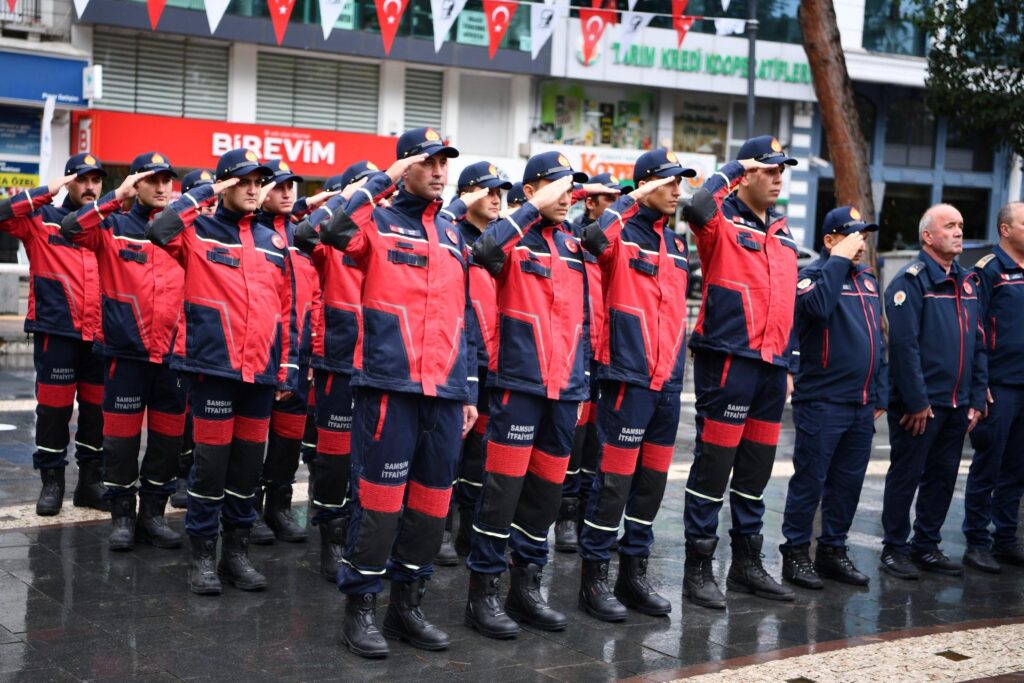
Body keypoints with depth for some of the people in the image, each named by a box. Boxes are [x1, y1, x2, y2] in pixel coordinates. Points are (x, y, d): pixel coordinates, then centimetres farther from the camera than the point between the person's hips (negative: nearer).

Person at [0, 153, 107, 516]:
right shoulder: (42, 219, 4)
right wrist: (46, 193, -15)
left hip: (100, 335, 3)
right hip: (55, 332, -3)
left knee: (97, 408, 8)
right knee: (54, 407, 1)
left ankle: (90, 481, 20)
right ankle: (52, 481, 13)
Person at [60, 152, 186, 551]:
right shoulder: (114, 225, 2)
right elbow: (71, 230, -13)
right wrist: (117, 197, -18)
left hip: (173, 352, 3)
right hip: (125, 350, -2)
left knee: (168, 436, 8)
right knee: (121, 435, 3)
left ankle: (153, 512, 21)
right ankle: (122, 515, 15)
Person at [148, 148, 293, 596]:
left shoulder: (275, 243, 14)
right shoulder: (201, 231, 2)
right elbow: (159, 231, -21)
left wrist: (283, 368, 14)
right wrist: (203, 195, -13)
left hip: (260, 370, 5)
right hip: (213, 364, -4)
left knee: (249, 462, 9)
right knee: (211, 460, -2)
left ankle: (237, 550, 21)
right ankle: (202, 554, 9)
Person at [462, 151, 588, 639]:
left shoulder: (573, 245, 14)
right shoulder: (515, 239, -3)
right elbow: (484, 249, -29)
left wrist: (582, 384, 16)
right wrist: (536, 208, -22)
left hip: (565, 388, 6)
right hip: (518, 383, -6)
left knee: (547, 488, 10)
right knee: (504, 486, -5)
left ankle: (526, 584, 21)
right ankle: (482, 591, 4)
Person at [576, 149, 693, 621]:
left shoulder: (676, 243, 16)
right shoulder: (623, 233, -6)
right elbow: (594, 238, -31)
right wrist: (633, 200, -22)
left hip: (668, 379, 7)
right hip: (628, 376, -7)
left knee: (653, 479, 11)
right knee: (615, 477, -4)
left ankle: (634, 572, 21)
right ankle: (594, 576, 5)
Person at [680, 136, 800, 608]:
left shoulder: (783, 232, 17)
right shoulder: (723, 222, -5)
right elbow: (698, 205, -30)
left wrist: (788, 363, 20)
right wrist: (733, 169, -16)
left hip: (772, 365, 7)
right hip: (727, 360, -7)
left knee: (756, 469, 14)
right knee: (713, 464, -3)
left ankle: (747, 564, 25)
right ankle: (698, 569, 5)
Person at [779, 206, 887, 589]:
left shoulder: (867, 279, 15)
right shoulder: (814, 274, -7)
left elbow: (877, 337, 19)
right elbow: (817, 306, -31)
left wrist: (881, 394, 15)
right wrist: (838, 260, -21)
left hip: (862, 405, 7)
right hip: (822, 401, -7)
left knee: (849, 481, 12)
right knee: (810, 480, -1)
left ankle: (834, 550, 22)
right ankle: (796, 553, 9)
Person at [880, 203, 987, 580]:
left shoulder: (968, 281, 13)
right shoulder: (911, 280, -10)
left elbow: (979, 345, 14)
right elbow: (904, 344, -17)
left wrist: (976, 400, 8)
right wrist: (917, 402, -18)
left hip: (957, 405, 7)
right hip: (919, 404, -7)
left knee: (942, 476, 13)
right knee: (906, 475, 3)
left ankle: (927, 545, 24)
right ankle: (895, 548, 13)